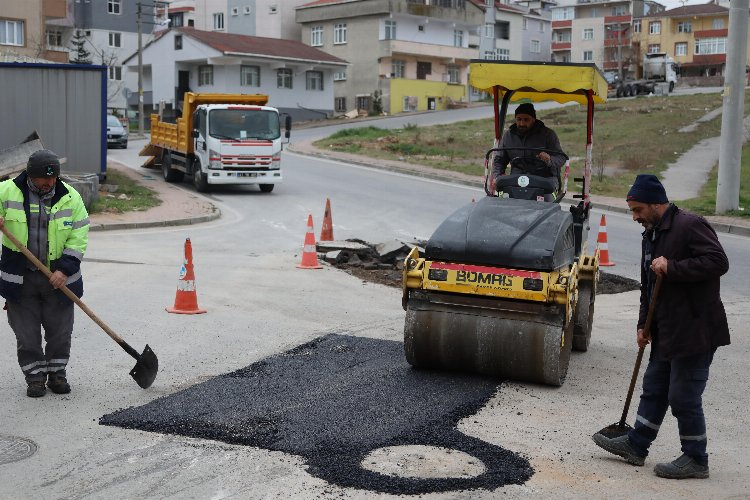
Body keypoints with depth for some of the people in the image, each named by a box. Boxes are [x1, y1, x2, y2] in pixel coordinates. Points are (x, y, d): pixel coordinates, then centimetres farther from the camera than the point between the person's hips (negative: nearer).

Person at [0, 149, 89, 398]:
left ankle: (56, 372, 27)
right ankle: (35, 376, 21)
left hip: (58, 277, 1)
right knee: (26, 333, 6)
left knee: (60, 330, 9)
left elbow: (79, 238, -3)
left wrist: (65, 269, -13)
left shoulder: (70, 197, -3)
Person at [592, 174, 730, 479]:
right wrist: (644, 324, 16)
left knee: (684, 396, -2)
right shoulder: (651, 236, 15)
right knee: (654, 388, 17)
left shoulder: (690, 226, -14)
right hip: (666, 331, 9)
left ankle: (696, 459, 14)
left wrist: (672, 267, -25)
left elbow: (718, 262, -25)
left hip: (695, 331, -9)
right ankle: (636, 445, 29)